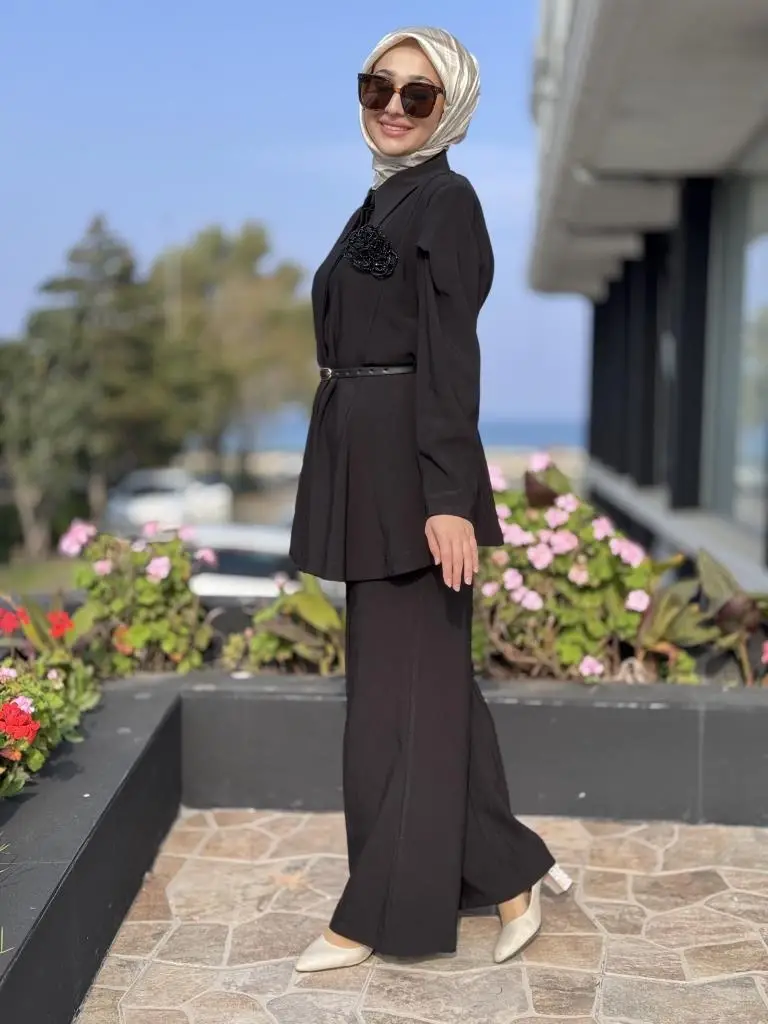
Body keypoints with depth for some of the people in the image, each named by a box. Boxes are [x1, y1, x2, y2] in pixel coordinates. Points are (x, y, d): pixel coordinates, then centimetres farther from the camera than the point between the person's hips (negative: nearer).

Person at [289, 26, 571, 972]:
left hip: (408, 472, -10)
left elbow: (450, 358, -18)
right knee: (430, 676, 14)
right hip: (366, 465, 10)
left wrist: (448, 498, -24)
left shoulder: (445, 200, -9)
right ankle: (507, 871, 26)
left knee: (399, 686, 1)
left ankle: (383, 912, 15)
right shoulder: (382, 201, 18)